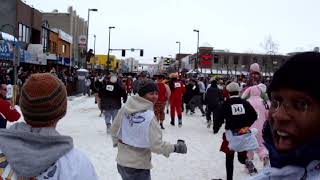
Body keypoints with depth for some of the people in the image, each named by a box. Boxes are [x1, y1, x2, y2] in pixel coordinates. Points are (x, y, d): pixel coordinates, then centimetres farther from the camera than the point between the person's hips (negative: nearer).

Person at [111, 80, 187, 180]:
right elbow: (157, 145, -23)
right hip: (138, 166, -6)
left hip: (121, 162, 6)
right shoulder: (149, 116, -23)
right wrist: (175, 148, -8)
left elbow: (114, 130, 6)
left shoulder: (125, 108, -6)